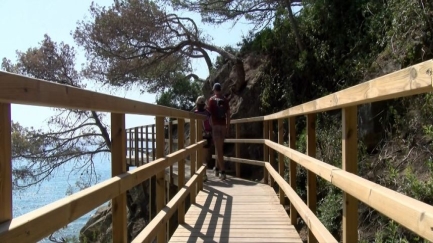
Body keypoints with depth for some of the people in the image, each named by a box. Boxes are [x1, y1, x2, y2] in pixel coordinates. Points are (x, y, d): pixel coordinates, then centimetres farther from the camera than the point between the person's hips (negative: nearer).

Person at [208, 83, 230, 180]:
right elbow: (228, 115, 7)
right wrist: (228, 127, 14)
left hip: (215, 125, -4)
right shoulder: (225, 100, 7)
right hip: (223, 126, 4)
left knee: (218, 149, -5)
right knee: (219, 148, 17)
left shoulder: (211, 99, -3)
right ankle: (217, 169, 27)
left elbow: (210, 113, -5)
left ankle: (223, 172, -11)